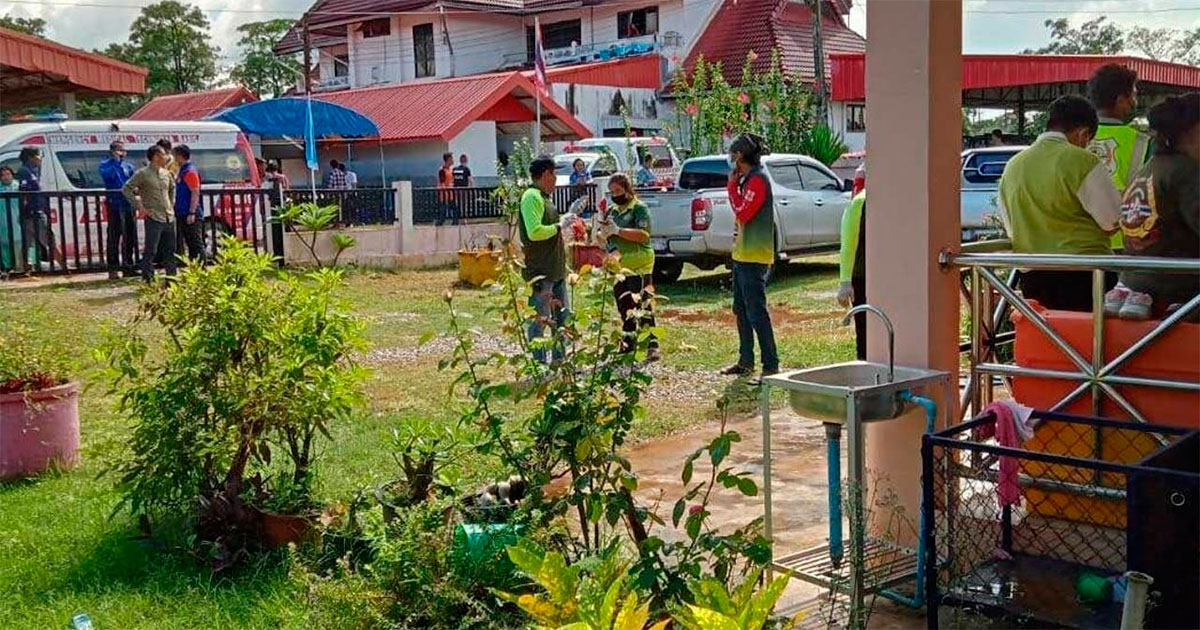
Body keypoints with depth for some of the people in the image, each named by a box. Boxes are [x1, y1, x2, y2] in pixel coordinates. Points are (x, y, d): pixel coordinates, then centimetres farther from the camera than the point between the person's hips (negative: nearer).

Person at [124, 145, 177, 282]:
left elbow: (172, 187, 31)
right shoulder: (143, 173, -7)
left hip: (169, 218, 7)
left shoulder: (166, 173, 12)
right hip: (153, 218, -6)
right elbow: (126, 189, -9)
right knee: (150, 251, -5)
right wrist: (139, 206, -11)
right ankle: (148, 280, 0)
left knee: (170, 250, 11)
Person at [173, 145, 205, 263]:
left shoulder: (190, 171, -13)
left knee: (195, 243, -7)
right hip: (182, 213, 10)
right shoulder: (183, 170, 17)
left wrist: (192, 213, -23)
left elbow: (195, 193, -19)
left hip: (191, 214, -10)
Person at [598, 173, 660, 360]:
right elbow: (602, 239, 17)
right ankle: (628, 346, 21)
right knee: (624, 307, 13)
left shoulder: (639, 208, -4)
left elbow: (644, 234, -18)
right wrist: (603, 232, -6)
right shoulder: (612, 210, 16)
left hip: (638, 266, -7)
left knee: (643, 305, -11)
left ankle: (651, 346, -9)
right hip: (618, 266, 7)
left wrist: (618, 230, -20)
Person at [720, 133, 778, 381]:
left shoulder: (758, 180, -14)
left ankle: (771, 366, -8)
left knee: (756, 312, -10)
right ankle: (746, 361, 25)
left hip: (754, 257, -11)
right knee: (741, 310, 16)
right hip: (742, 254, 11)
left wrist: (732, 184, -12)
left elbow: (742, 212, -20)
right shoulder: (747, 179, 16)